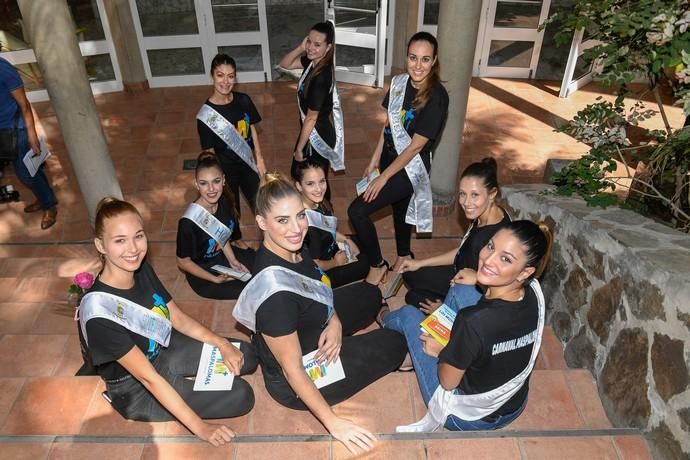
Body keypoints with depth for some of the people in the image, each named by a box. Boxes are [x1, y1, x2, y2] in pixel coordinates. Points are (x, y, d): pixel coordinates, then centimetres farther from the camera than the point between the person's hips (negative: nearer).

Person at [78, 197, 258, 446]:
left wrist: (222, 344, -11)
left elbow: (178, 318, 1)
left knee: (246, 356, 2)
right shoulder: (99, 312, -34)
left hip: (163, 350, 7)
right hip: (137, 392, -6)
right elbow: (149, 378, -30)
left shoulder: (142, 269, -12)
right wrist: (199, 427, -26)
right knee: (241, 396, -13)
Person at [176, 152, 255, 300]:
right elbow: (183, 262, -20)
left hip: (223, 254, 6)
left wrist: (232, 260, -7)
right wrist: (215, 279, -18)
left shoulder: (225, 201, -16)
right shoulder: (189, 221, -34)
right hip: (202, 273, -6)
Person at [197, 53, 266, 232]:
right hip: (225, 170, -3)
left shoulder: (243, 100, -10)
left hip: (248, 163, 3)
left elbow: (252, 130, 3)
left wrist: (259, 159, 3)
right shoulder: (206, 114, -21)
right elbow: (209, 152, -15)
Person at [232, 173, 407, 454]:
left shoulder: (290, 247, -16)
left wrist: (334, 321, -13)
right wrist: (333, 423, -20)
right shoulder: (276, 294, -41)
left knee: (370, 295, 22)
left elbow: (319, 288, 5)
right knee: (394, 345, 7)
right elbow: (293, 371, -30)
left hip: (311, 331, 7)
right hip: (296, 385, -7)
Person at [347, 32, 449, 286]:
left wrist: (383, 177, -18)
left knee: (357, 212, -11)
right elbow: (388, 124, 7)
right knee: (399, 208, 25)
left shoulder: (436, 96, -23)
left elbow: (416, 145, -22)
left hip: (411, 168, -7)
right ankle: (404, 256, 50)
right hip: (390, 159, 7)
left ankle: (377, 265, 11)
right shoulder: (399, 82, -4)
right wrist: (375, 160, 10)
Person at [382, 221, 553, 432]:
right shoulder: (534, 292, -20)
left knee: (408, 314, 8)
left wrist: (441, 350, -3)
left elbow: (448, 382, -22)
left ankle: (386, 322, 45)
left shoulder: (474, 321, -40)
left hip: (467, 418, -5)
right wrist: (478, 280, 1)